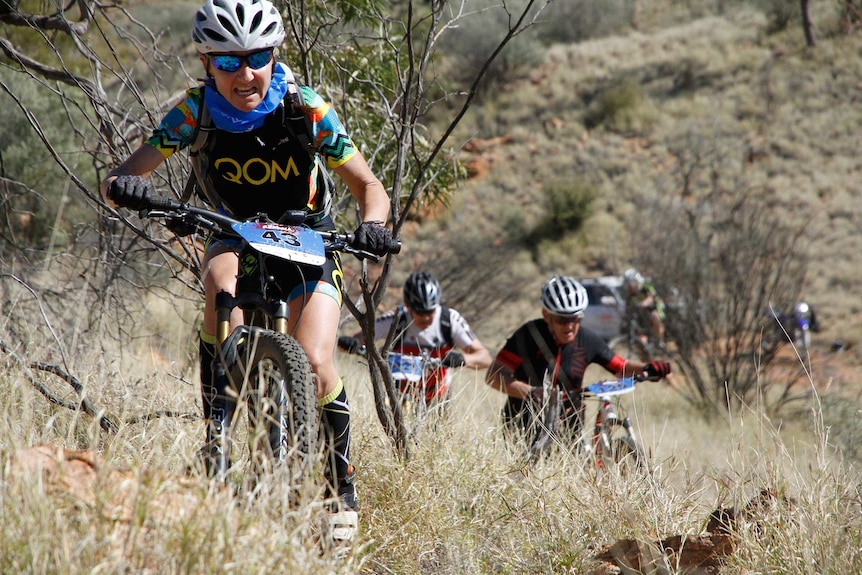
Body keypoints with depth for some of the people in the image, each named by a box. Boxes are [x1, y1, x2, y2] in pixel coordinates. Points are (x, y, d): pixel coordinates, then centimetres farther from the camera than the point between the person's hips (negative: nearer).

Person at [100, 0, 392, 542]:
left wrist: (373, 224, -40)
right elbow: (119, 179, -19)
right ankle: (219, 424, -29)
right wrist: (125, 186, -43)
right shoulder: (196, 111, -17)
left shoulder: (306, 110, -21)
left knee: (315, 364, -21)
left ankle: (342, 483, 2)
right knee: (222, 276, -36)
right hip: (236, 238, 1)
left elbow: (368, 185, -18)